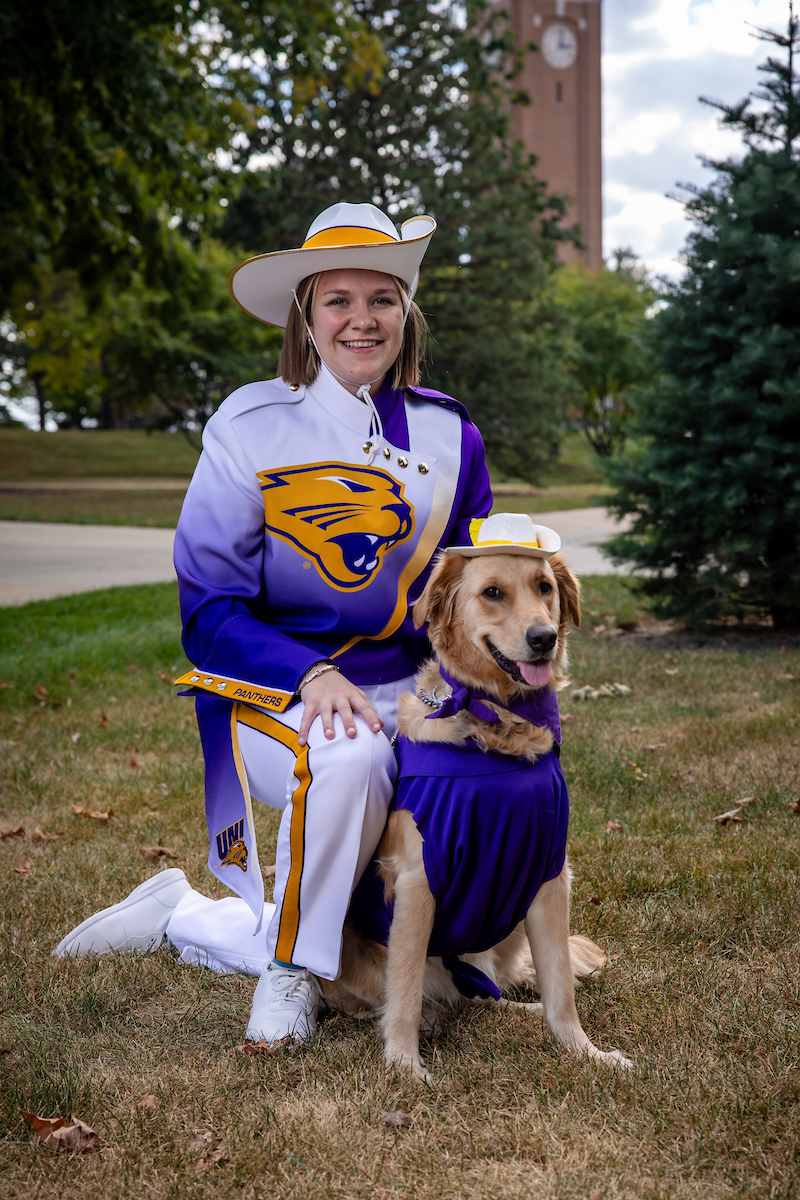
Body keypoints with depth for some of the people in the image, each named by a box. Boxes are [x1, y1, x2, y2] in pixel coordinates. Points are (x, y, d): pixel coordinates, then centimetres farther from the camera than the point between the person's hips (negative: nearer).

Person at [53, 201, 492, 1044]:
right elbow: (211, 607, -7)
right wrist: (311, 675, -24)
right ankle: (290, 974, -13)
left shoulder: (448, 434, 5)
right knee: (347, 758, -40)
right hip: (274, 695, -4)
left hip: (411, 694, 5)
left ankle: (180, 917, 25)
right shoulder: (251, 427, -5)